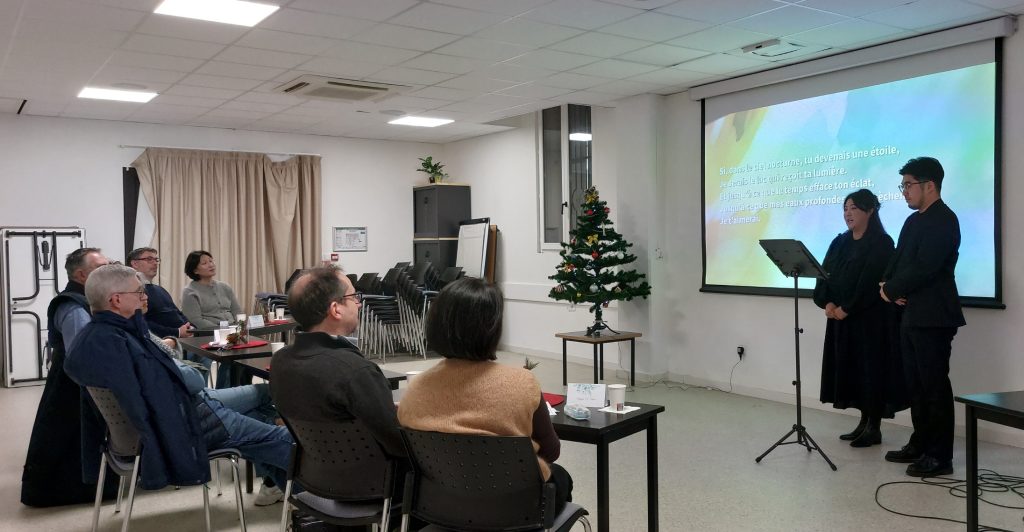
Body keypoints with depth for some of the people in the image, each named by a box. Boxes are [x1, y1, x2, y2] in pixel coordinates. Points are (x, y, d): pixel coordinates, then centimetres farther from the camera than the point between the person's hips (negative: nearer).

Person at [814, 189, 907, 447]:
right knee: (851, 368, 9)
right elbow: (825, 273, 6)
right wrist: (827, 303, -9)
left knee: (870, 368, -2)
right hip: (841, 317, 7)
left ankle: (874, 428, 6)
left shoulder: (881, 243, -8)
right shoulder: (840, 242, 13)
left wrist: (846, 308, -18)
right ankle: (864, 421, 19)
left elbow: (871, 281, -17)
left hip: (871, 318, -7)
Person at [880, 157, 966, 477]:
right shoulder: (914, 220, 17)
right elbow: (898, 260, 16)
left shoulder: (943, 220, -12)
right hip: (912, 315, 9)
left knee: (935, 386, -3)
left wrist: (890, 290, -9)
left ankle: (940, 457, 4)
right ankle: (920, 444, 24)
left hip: (933, 317, -9)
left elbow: (923, 268, -21)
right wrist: (887, 284, -4)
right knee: (916, 385, 14)